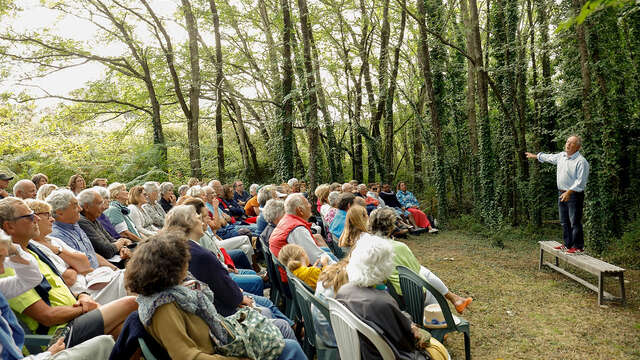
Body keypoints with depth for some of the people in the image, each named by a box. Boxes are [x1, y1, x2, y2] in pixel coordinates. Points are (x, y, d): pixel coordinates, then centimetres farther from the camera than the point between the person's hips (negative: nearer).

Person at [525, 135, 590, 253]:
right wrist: (535, 156, 41)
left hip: (574, 194, -8)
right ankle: (567, 244, 23)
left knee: (575, 222, -5)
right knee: (564, 222, 14)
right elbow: (549, 157, 31)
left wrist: (569, 192, -26)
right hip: (562, 194, 8)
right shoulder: (561, 156, 11)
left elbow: (580, 181, -19)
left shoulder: (581, 161, -14)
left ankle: (578, 247, 3)